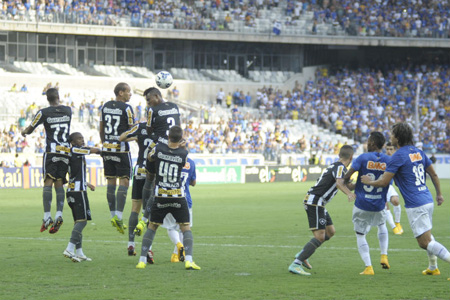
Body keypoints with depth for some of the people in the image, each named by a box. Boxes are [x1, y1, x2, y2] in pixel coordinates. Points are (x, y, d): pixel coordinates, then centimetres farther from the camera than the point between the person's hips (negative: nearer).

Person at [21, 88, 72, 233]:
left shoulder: (43, 113, -6)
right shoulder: (68, 111, 6)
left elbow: (30, 129, 6)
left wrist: (24, 132, 30)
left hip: (51, 152, -4)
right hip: (66, 151, 4)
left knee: (48, 183, -6)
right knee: (59, 184, 6)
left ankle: (47, 217, -15)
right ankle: (59, 215, -9)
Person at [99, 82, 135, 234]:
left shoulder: (105, 107, 7)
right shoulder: (126, 108, -11)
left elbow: (101, 130, 14)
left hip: (107, 148, 6)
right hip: (121, 149, -6)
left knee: (111, 182, 11)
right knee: (124, 181, -2)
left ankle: (113, 215, 13)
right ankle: (118, 216, -12)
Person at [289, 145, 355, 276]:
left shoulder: (334, 166, 18)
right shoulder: (340, 167, -12)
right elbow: (339, 183, -33)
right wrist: (349, 194, -48)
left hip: (317, 203, 10)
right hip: (315, 202, -10)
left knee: (330, 232, 16)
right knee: (320, 236, -14)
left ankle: (302, 255, 19)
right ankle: (296, 264, -18)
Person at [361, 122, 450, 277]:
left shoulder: (398, 156, -12)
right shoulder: (419, 152, 10)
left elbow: (384, 182, -10)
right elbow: (434, 175, 17)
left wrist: (369, 181, 9)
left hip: (415, 205, -8)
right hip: (428, 200, 8)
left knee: (425, 242, -7)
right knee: (427, 235, 27)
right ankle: (433, 267, 36)